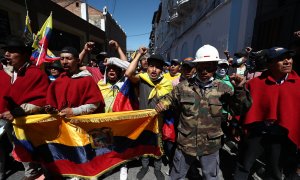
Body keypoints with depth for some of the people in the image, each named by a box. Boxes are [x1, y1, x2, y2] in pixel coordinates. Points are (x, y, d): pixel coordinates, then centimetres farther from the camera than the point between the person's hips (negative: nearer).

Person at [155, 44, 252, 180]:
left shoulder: (223, 89, -6)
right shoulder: (184, 86, -7)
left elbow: (240, 109, -3)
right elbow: (169, 99, 5)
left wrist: (240, 90, -19)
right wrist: (162, 104, -17)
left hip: (210, 146, 0)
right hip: (185, 143, 0)